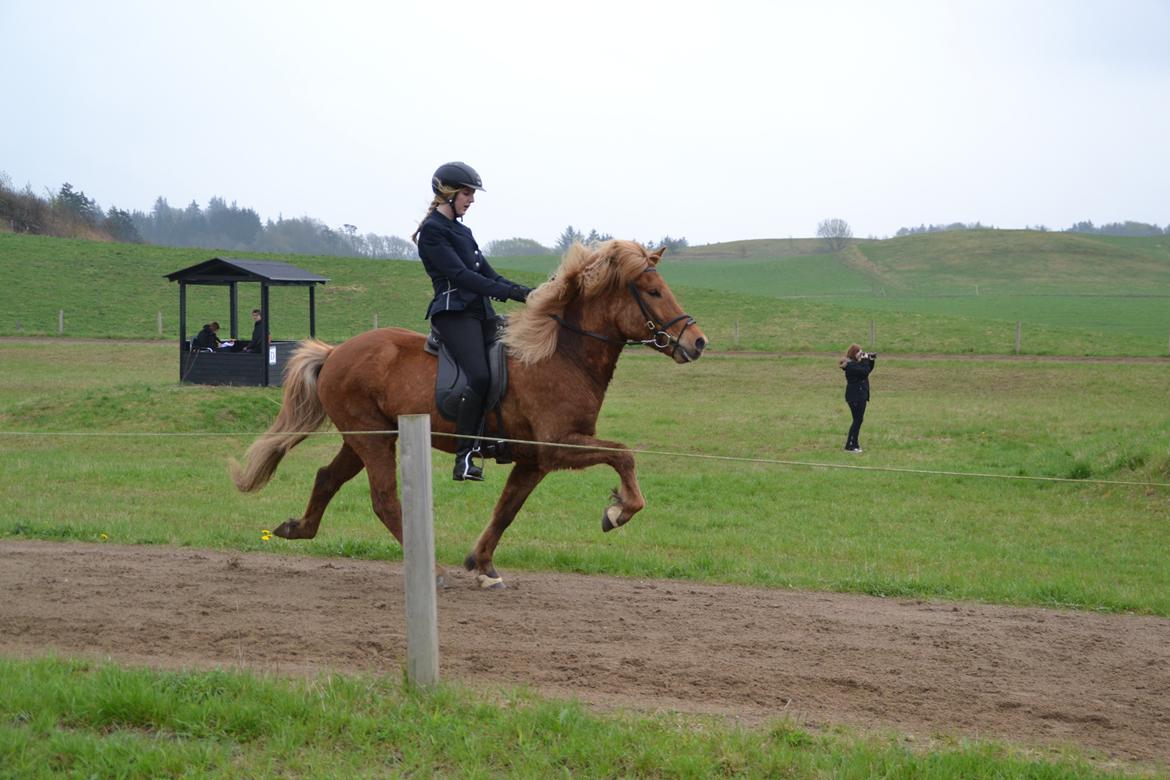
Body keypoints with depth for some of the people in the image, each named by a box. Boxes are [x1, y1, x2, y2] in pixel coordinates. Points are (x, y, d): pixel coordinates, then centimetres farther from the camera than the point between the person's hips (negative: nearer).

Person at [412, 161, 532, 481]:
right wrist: (508, 292, -19)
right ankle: (463, 458, -26)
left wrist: (524, 292, 6)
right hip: (454, 312, -10)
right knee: (479, 377, -26)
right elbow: (459, 274, -15)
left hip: (480, 311, 10)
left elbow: (487, 273, 19)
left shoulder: (462, 231, 22)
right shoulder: (432, 230, -6)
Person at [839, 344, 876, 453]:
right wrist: (865, 360, -17)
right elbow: (865, 371, -27)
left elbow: (868, 369, 20)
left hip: (860, 396, 10)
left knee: (858, 420, 14)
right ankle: (849, 446, -4)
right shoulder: (850, 365, -19)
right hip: (855, 396, -10)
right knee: (857, 420, -7)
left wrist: (871, 360, 7)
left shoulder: (856, 363, 12)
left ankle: (854, 444, 21)